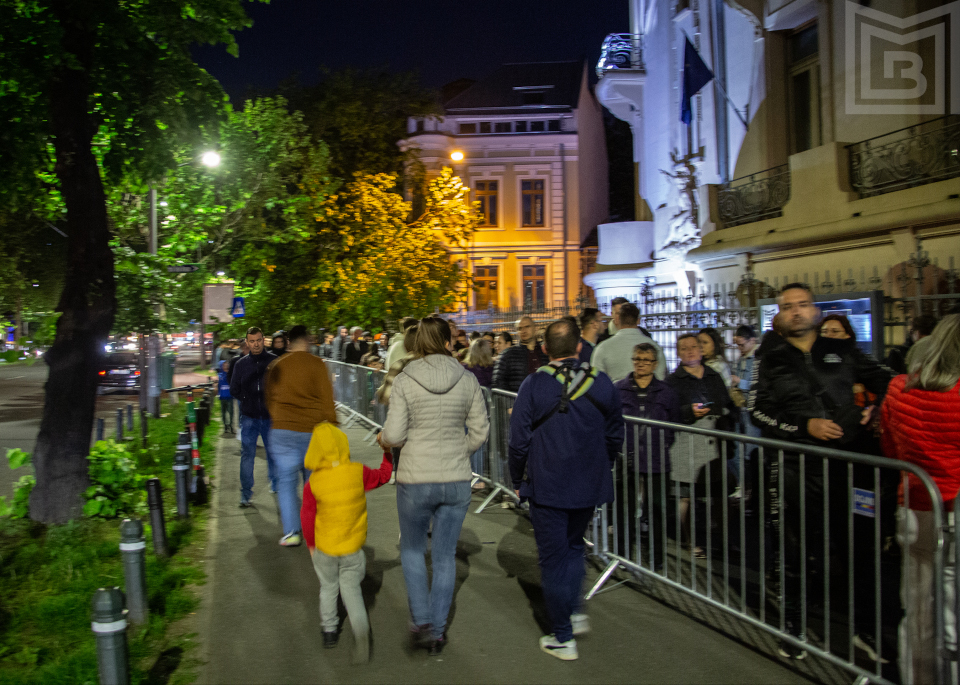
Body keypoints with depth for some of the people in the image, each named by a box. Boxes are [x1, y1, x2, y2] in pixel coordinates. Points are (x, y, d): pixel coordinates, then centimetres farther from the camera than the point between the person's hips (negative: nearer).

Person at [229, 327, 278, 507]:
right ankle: (245, 493, 5)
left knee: (273, 452, 9)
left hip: (270, 416, -1)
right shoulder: (241, 364, 5)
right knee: (247, 455, -2)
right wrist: (248, 400, 0)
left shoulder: (274, 361, -2)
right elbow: (234, 390, 12)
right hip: (249, 417, 1)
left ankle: (276, 484, 30)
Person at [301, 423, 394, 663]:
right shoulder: (358, 472, -14)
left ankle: (329, 630, 32)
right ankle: (360, 628, -9)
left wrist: (311, 545, 9)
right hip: (353, 547, 0)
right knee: (351, 589, 12)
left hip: (324, 547, 0)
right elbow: (382, 476, 4)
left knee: (328, 587, 22)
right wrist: (387, 453, 18)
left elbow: (307, 518, -6)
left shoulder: (312, 484, -14)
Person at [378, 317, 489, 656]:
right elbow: (480, 431, 0)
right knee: (445, 555, 16)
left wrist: (382, 438, 10)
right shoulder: (467, 380, -3)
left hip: (415, 479, -2)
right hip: (457, 479, 2)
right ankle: (438, 631, 26)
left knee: (412, 548, 22)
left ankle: (422, 623, 19)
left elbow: (394, 434, -13)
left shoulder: (405, 380, -10)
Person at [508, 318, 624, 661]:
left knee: (553, 558, 7)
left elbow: (519, 440, -9)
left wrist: (518, 481, 6)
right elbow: (615, 437, 7)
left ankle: (563, 638, 16)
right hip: (590, 487, 4)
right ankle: (573, 612, 26)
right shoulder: (602, 384, -3)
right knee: (574, 546, 25)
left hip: (546, 487, -3)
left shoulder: (534, 385, -13)